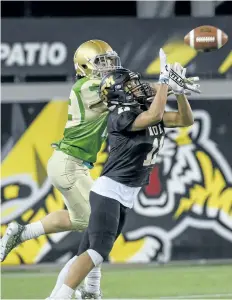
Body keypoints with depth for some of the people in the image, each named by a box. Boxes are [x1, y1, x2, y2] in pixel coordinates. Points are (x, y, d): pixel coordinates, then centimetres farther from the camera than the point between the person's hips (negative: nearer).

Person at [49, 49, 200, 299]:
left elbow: (186, 120, 13)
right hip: (109, 191, -9)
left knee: (88, 253, 5)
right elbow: (154, 116, -30)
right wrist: (164, 80, -22)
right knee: (98, 251, -22)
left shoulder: (147, 111, 11)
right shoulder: (119, 117, -15)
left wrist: (179, 91, -2)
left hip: (125, 197, 9)